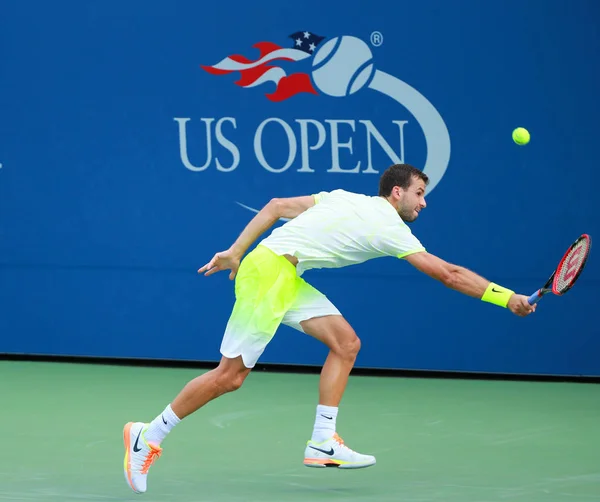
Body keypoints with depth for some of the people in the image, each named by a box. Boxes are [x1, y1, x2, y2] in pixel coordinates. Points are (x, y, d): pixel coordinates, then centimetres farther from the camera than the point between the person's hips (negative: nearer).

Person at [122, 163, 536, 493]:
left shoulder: (345, 198, 15)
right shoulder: (390, 228, -8)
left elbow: (276, 207, 13)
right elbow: (449, 275, -7)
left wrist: (236, 252, 15)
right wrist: (506, 298, -2)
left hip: (288, 278, 9)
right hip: (270, 271, -9)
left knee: (345, 343, 3)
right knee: (231, 375, -7)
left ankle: (323, 443, 2)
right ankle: (148, 436, 2)